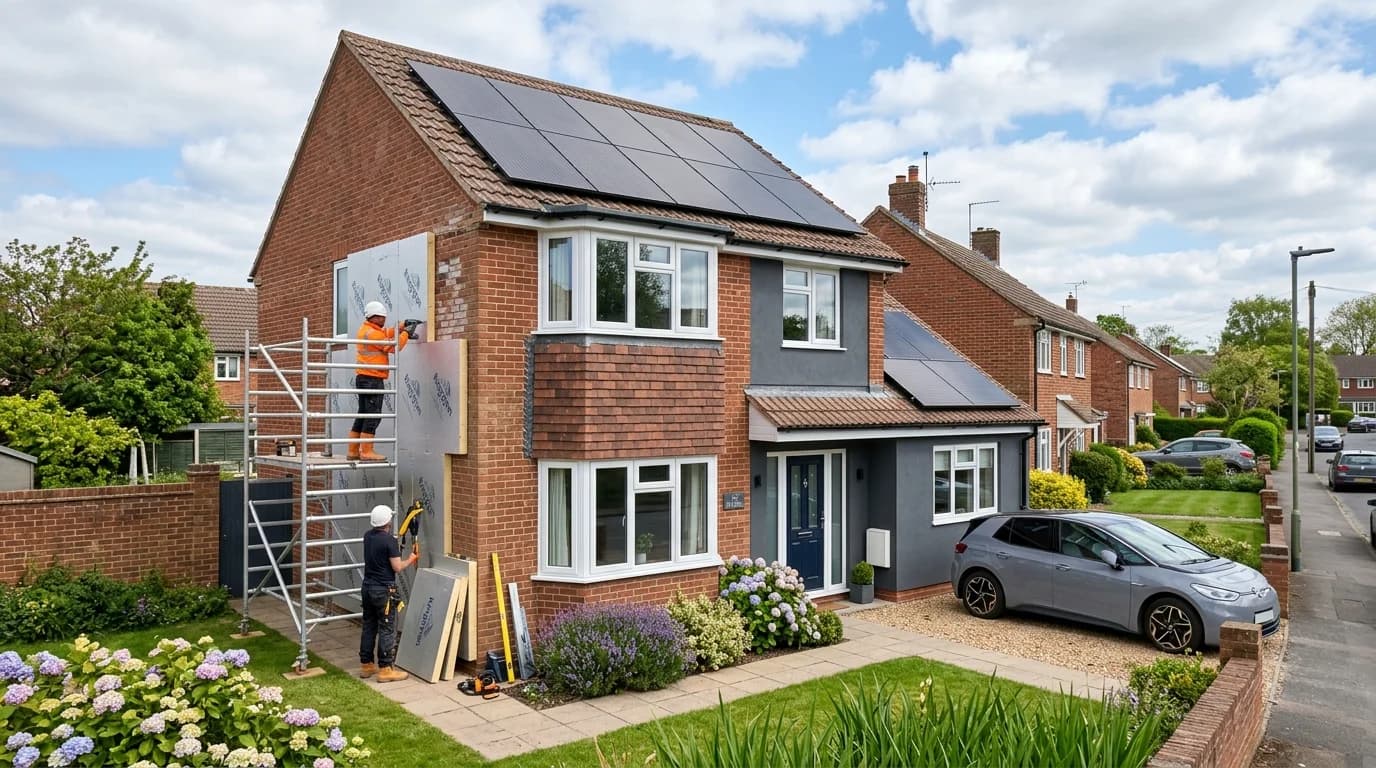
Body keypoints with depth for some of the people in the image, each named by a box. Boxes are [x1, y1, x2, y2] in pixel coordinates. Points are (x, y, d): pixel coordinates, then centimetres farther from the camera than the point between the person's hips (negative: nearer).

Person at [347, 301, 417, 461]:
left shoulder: (366, 329, 15)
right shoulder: (372, 333, -15)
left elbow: (386, 333, 24)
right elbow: (394, 346, -13)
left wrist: (402, 328, 12)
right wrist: (406, 333, -1)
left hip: (364, 378, 10)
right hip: (372, 379, -10)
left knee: (363, 416, 12)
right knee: (373, 416, -9)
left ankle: (353, 452, 14)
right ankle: (366, 452, -10)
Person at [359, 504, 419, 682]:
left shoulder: (368, 536, 6)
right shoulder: (389, 540, -18)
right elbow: (397, 568, -16)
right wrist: (411, 559, 1)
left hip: (368, 587, 8)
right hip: (383, 590, -8)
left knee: (368, 626, 15)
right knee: (387, 629, -1)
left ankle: (366, 665, 23)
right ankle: (385, 669, 2)